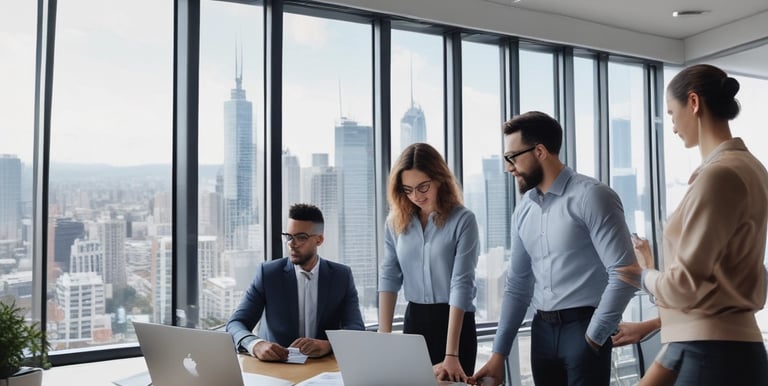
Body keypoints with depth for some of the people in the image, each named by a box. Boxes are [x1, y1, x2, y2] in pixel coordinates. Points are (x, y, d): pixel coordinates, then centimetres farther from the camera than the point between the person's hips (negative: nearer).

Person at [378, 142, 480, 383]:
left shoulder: (463, 220, -13)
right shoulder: (396, 221, 2)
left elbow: (461, 284, -18)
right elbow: (389, 278, 2)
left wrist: (451, 355, -23)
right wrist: (384, 335, -7)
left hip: (454, 321, -4)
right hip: (414, 320, 4)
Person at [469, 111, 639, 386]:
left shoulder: (591, 196, -11)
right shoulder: (523, 211, 7)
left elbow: (624, 274, -15)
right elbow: (517, 285, 10)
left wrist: (593, 336, -11)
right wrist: (499, 353, 8)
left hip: (582, 327, -6)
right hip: (542, 330, 6)